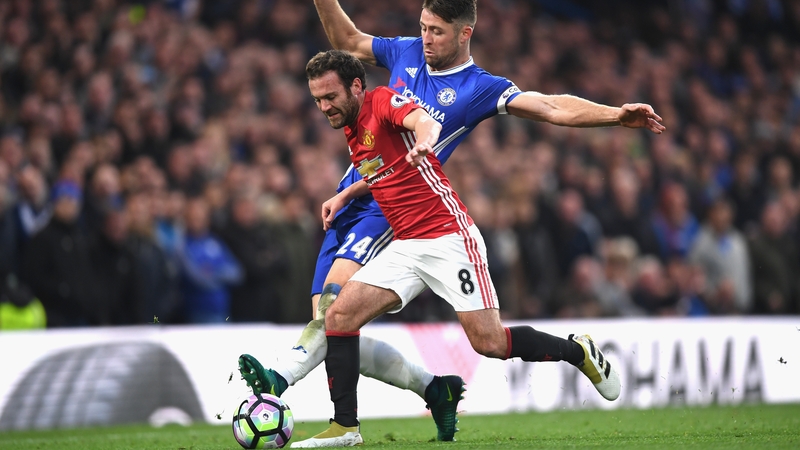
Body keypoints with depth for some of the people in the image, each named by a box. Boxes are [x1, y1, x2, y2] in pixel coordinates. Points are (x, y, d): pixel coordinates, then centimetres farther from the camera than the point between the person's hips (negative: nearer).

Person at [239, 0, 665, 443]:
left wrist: (615, 114, -19)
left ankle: (280, 378, -44)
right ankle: (433, 389, 13)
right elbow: (346, 39, 27)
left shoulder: (480, 88, -1)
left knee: (336, 292, -30)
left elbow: (551, 107, -7)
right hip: (347, 202, 6)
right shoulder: (407, 53, 13)